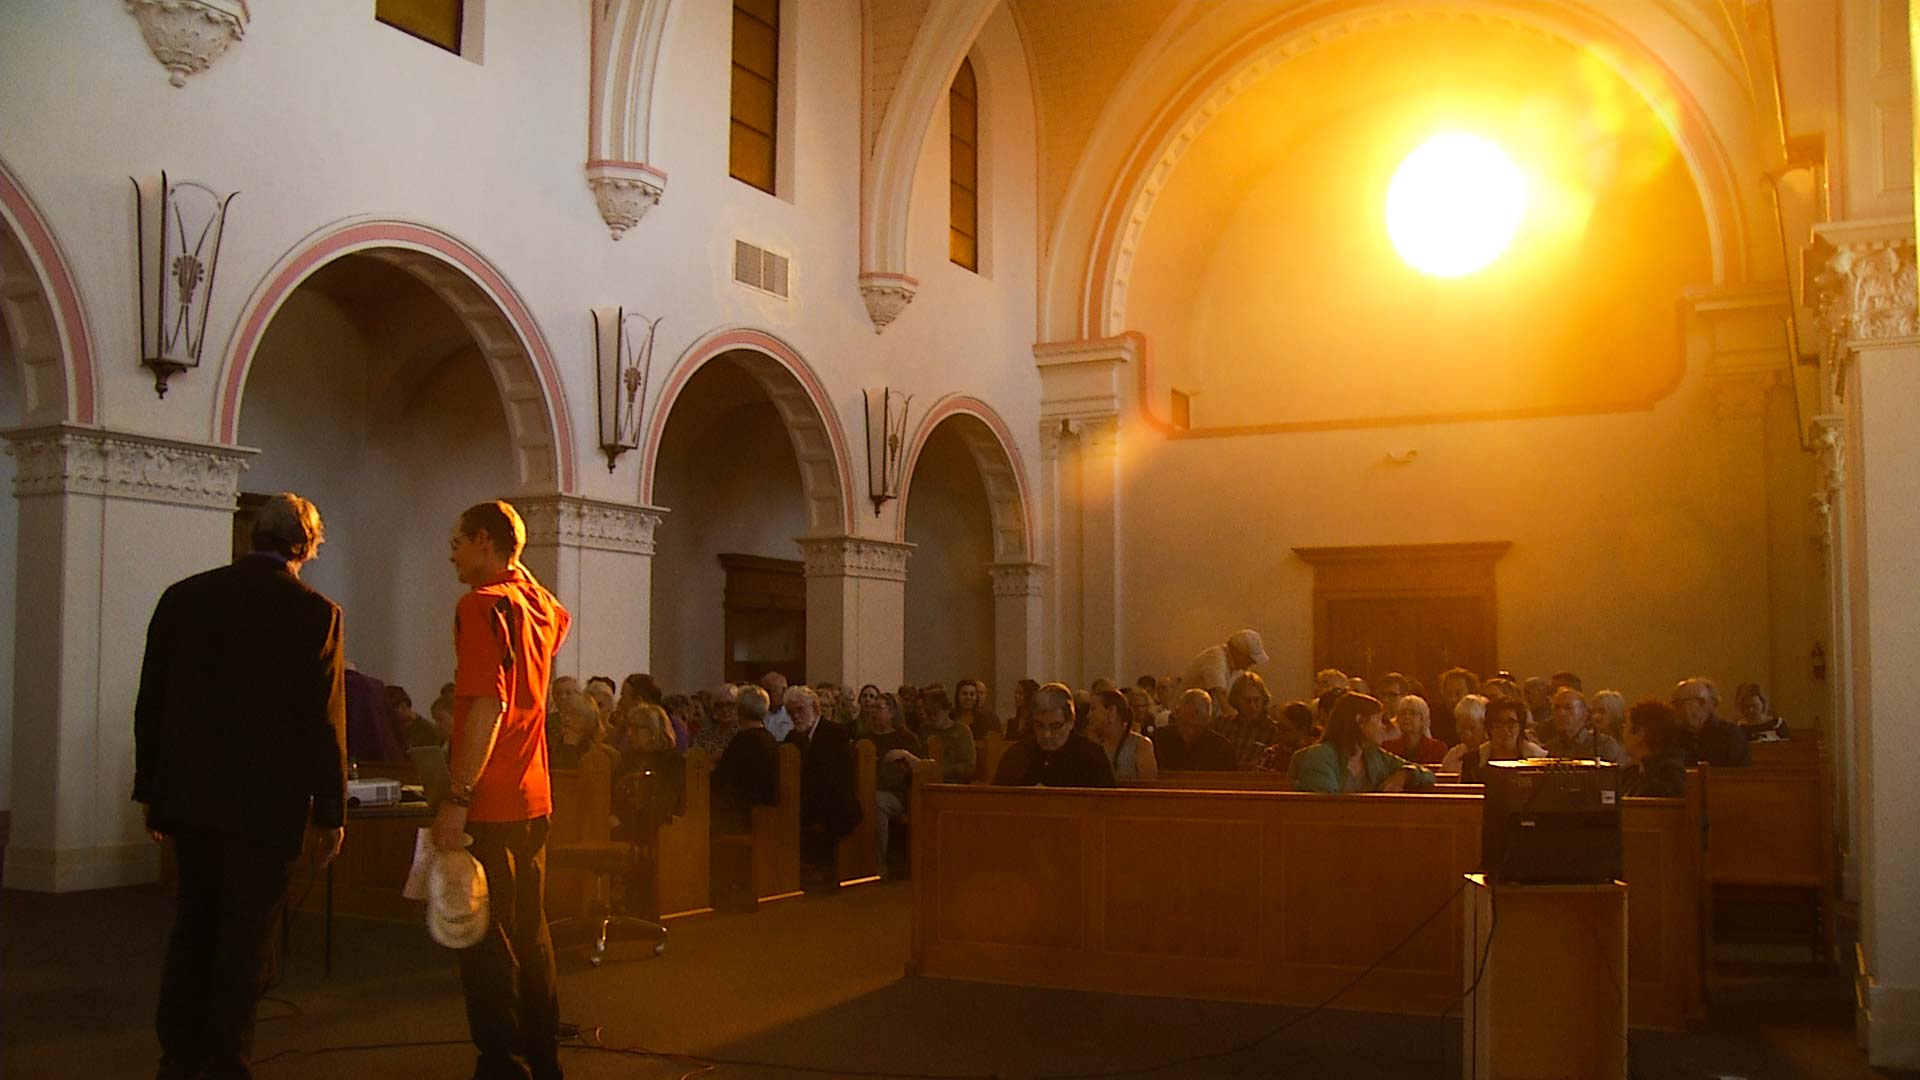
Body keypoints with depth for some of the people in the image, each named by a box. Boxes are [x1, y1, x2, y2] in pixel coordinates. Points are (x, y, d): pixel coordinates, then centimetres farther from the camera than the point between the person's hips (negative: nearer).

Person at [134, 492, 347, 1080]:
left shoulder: (182, 597, 3)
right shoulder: (314, 612, -10)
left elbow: (150, 702, 8)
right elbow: (325, 722, -10)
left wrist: (150, 790, 16)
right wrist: (330, 812, -3)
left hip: (187, 795, 5)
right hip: (264, 803, -5)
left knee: (194, 922, 18)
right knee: (246, 933, 5)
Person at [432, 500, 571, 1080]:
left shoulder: (482, 604, -13)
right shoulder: (540, 604, 11)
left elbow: (487, 708, -22)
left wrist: (457, 798, -23)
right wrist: (517, 564, 25)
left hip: (488, 802, -9)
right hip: (532, 798, 9)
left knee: (484, 937, -3)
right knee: (529, 930, 15)